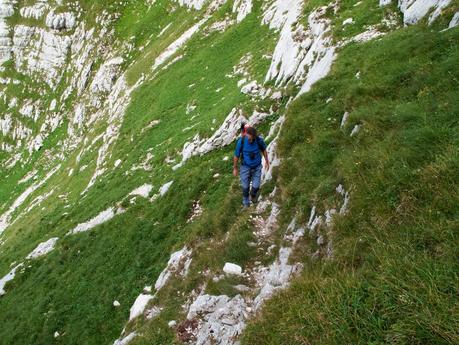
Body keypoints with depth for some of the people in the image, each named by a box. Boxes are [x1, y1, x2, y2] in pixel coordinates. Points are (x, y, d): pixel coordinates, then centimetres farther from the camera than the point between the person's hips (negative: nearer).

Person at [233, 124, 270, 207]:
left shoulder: (259, 140, -23)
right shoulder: (241, 141, -26)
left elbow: (264, 150, -1)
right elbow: (236, 156, -11)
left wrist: (267, 161, 10)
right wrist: (235, 168, -1)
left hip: (257, 167, 1)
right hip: (246, 167, -1)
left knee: (256, 186, 6)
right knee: (245, 187, 9)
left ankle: (253, 195, 43)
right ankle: (246, 202, 38)